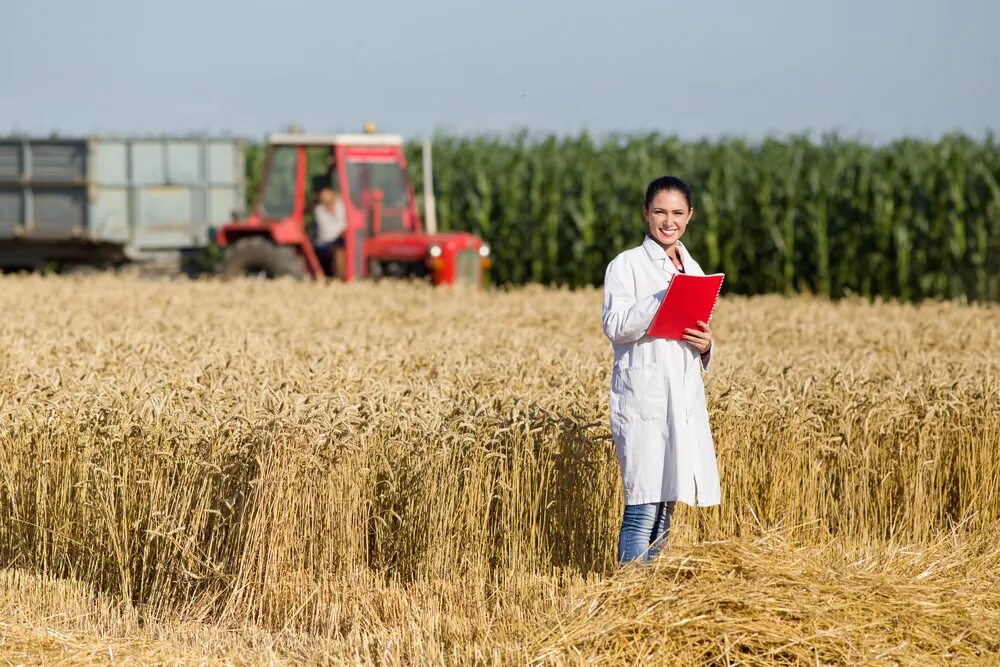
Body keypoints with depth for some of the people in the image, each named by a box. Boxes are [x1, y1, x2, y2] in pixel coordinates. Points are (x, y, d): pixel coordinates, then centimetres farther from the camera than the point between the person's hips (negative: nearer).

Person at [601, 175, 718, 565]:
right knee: (643, 507, -12)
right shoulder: (626, 265, -1)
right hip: (643, 398, -6)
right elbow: (616, 326, -13)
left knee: (666, 506, 7)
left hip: (685, 400, 6)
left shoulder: (693, 269, 17)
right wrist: (665, 296, -24)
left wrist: (705, 345, 0)